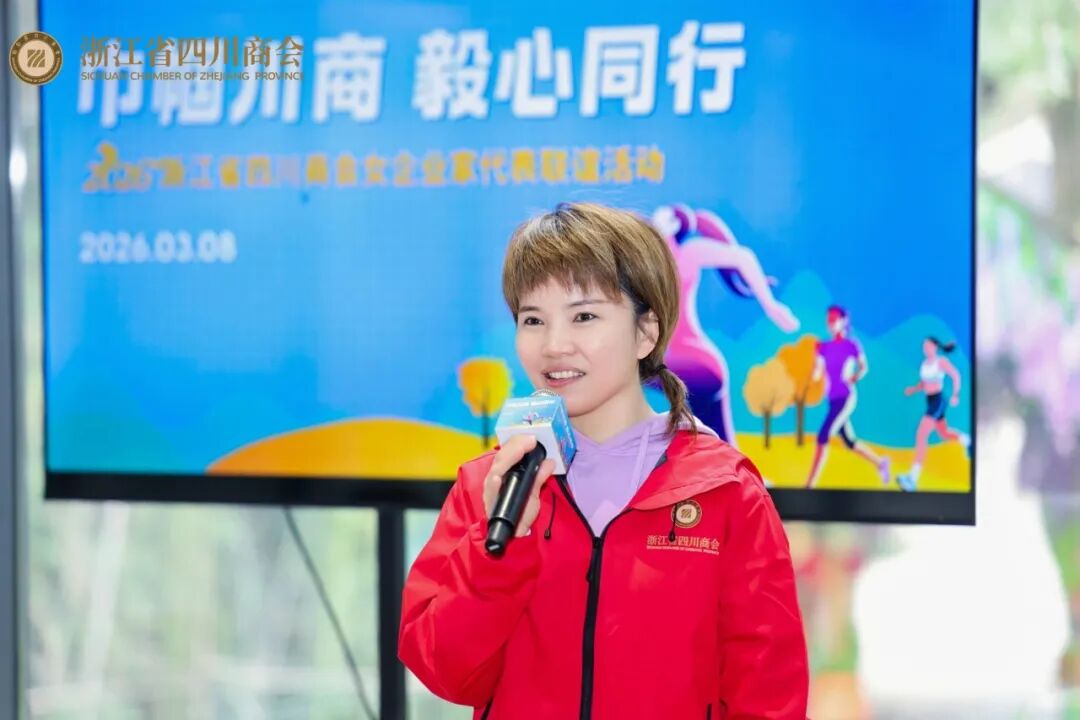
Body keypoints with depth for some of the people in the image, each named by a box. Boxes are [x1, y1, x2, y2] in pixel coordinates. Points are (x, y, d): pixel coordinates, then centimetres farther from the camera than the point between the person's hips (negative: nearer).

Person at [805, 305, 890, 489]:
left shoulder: (852, 345, -4)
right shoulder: (823, 347, 9)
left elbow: (864, 367, 5)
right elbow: (817, 375, 10)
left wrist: (854, 378, -11)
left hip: (846, 397, -6)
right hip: (833, 399, 6)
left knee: (823, 437, -15)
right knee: (849, 442, 14)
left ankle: (810, 484, -15)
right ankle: (880, 463, 36)